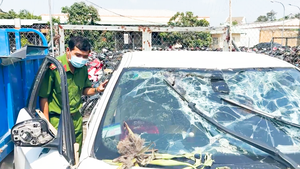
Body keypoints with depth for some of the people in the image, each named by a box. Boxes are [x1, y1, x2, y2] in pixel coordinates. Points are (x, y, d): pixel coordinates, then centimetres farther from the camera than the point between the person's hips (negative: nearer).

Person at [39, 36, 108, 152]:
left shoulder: (83, 68, -1)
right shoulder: (54, 67, -18)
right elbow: (44, 97, -13)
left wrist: (96, 90, -10)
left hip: (77, 117, 5)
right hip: (57, 119, -5)